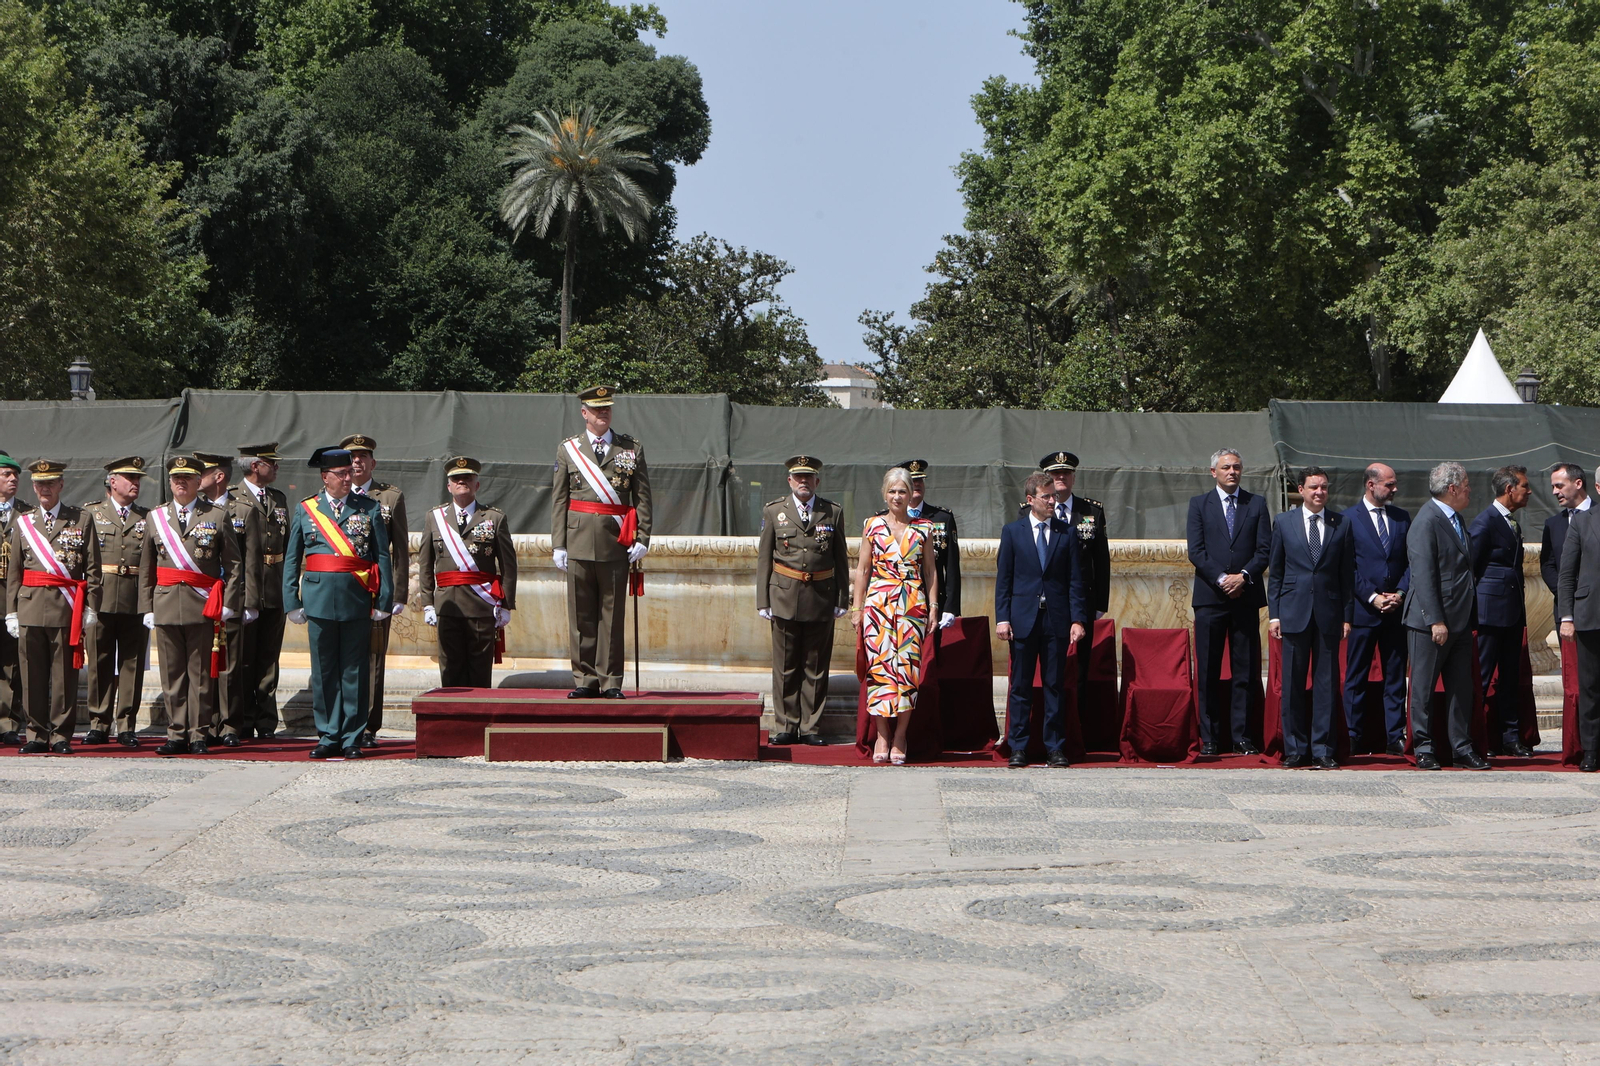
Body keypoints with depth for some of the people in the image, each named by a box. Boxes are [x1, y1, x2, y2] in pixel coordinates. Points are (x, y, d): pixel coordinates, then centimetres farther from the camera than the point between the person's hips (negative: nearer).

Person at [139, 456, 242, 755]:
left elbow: (233, 564, 4)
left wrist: (228, 603, -4)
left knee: (201, 674, -1)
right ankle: (177, 735, 8)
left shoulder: (217, 516, 6)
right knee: (172, 675, 3)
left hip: (203, 607, -2)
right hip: (166, 605, 2)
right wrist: (147, 607, 8)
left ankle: (199, 736, 4)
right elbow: (146, 568, 15)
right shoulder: (155, 517, 13)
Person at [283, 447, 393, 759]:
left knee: (355, 671, 1)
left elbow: (383, 556, 4)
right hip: (319, 599, 1)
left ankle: (352, 738, 8)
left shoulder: (370, 508, 6)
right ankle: (328, 736, 12)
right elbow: (292, 559, 10)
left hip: (357, 600, -1)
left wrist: (383, 601, -3)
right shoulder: (305, 509, 9)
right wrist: (292, 601, 3)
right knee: (324, 671, 4)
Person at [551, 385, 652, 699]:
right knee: (581, 614, 1)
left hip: (617, 541, -1)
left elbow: (642, 497, 7)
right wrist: (558, 544, 2)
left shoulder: (632, 448, 9)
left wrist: (642, 538, -3)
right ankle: (585, 680, 7)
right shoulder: (568, 450, 10)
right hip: (579, 540, 1)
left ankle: (611, 682, 5)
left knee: (612, 614, 1)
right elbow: (559, 500, 9)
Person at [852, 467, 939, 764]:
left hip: (913, 605, 0)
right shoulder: (873, 526, 7)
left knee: (908, 667, -5)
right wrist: (858, 607, 4)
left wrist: (933, 606, 4)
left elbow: (930, 571, 12)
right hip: (879, 603, 0)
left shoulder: (922, 530, 8)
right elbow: (863, 569, 9)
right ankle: (882, 736, 1)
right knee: (879, 666, -6)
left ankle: (900, 736, 3)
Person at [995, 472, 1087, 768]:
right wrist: (1002, 618, -5)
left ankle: (1055, 747, 10)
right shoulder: (1012, 532, 6)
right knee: (1020, 687, 3)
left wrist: (1078, 619, -4)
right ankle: (1018, 747, 9)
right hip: (1023, 619, 0)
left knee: (1055, 686, 4)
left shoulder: (1067, 533, 7)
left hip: (1057, 621, 0)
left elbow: (1076, 581, 5)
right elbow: (1003, 579, 4)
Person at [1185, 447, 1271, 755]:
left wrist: (1244, 576, -11)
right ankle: (1209, 738, 3)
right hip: (1210, 597, -1)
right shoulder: (1199, 504, 9)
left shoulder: (1256, 504, 11)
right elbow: (1196, 550, 0)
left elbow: (1265, 549, 4)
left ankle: (1242, 735, 5)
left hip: (1246, 596, 1)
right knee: (1208, 672, -1)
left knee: (1246, 670, 1)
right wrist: (1221, 579, -12)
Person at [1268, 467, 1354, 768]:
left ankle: (1322, 750, 6)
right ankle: (1295, 749, 9)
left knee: (1326, 683, 1)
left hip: (1329, 614, 0)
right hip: (1294, 612, 0)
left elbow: (1347, 574, 8)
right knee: (1292, 684, 1)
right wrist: (1273, 613, 1)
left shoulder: (1341, 525, 7)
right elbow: (1275, 572, 8)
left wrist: (1346, 616, 2)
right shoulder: (1284, 523, 7)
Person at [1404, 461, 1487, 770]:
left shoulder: (1456, 520, 14)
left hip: (1460, 621, 9)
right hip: (1430, 622, -8)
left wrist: (1467, 617, 17)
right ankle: (1423, 748, 8)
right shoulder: (1426, 522, -14)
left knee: (1461, 687, 8)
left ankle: (1461, 748, 13)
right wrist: (1435, 621, -21)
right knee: (1424, 687, 1)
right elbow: (1423, 576, -18)